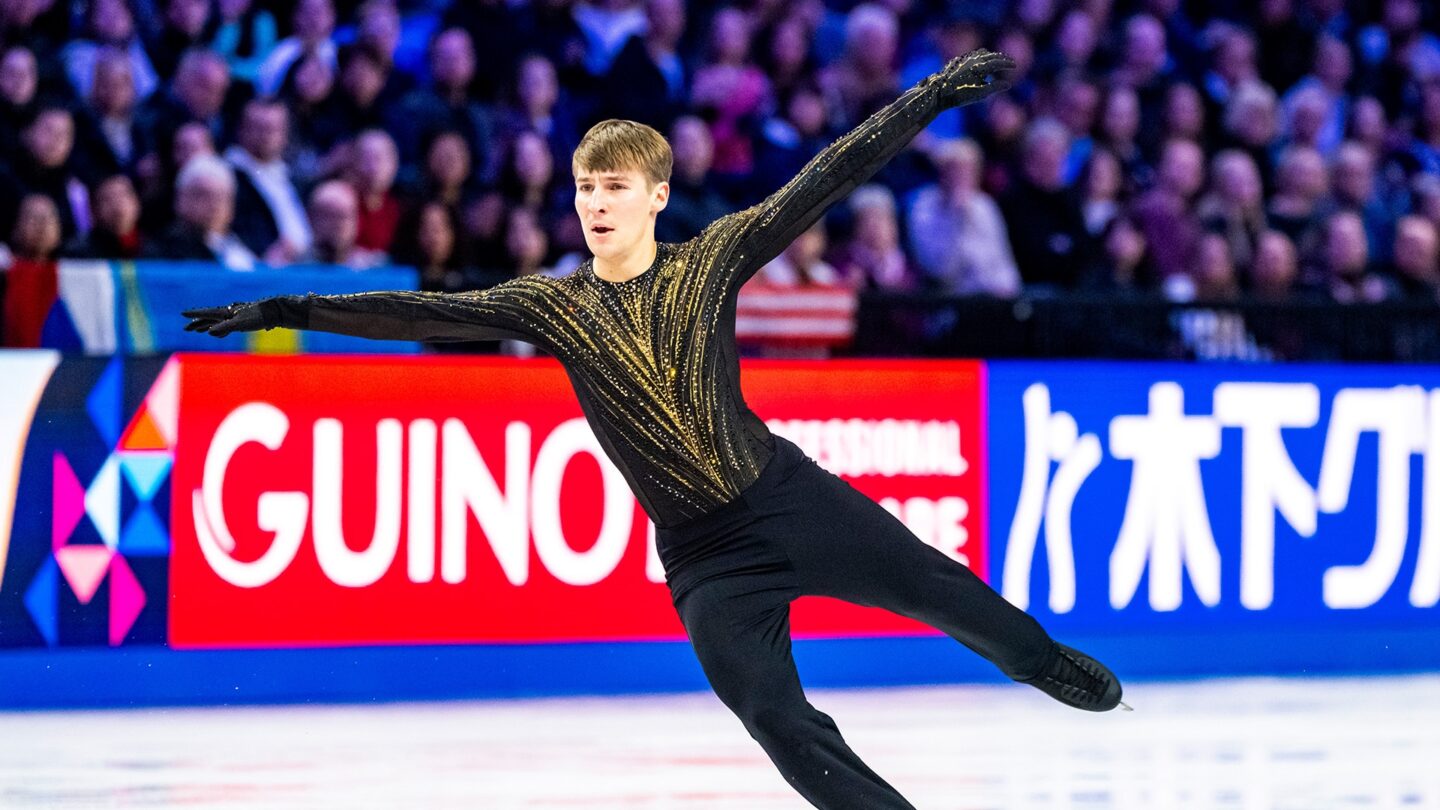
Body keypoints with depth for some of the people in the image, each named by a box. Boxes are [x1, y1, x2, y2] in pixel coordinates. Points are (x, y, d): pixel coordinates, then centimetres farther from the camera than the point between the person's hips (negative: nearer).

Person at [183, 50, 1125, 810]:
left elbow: (823, 181, -8)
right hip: (703, 557, 0)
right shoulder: (553, 304, -2)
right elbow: (423, 313, -6)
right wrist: (288, 311, -12)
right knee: (782, 726, -8)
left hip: (795, 499, 0)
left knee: (945, 591, 6)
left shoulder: (709, 261, -4)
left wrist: (933, 95, -12)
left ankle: (1047, 663, 36)